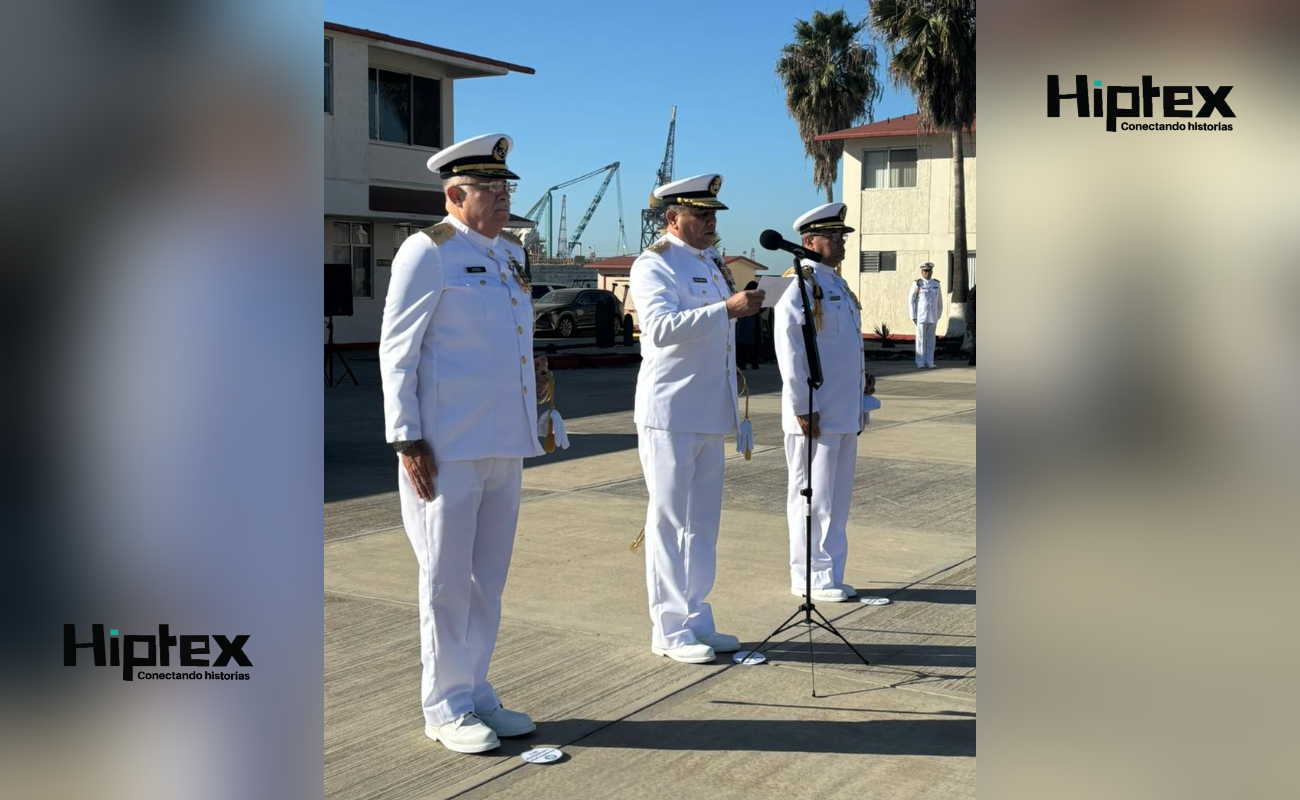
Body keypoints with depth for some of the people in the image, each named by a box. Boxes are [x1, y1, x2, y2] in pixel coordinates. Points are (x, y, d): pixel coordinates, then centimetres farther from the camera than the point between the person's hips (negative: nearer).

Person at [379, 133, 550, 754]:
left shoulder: (510, 254, 15)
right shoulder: (427, 253, -7)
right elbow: (397, 350, -9)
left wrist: (533, 378, 9)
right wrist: (407, 439, -14)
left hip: (505, 444, 7)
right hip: (448, 447, -7)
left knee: (488, 578, 14)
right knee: (446, 579, 2)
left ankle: (475, 695, 26)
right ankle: (445, 709, 14)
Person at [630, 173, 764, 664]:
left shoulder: (713, 263, 17)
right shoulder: (653, 265, -9)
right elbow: (661, 327, -27)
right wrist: (727, 308, -32)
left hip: (710, 413, 8)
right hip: (670, 413, -8)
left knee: (703, 523, 12)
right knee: (670, 522, -3)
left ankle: (696, 622, 22)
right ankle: (670, 631, 5)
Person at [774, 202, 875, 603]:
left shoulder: (838, 284, 17)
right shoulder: (801, 287, -12)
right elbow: (789, 352, -18)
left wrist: (863, 378, 12)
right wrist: (803, 409, -19)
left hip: (846, 412, 9)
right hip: (816, 413, -9)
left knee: (837, 497, 14)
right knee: (814, 496, -2)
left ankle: (829, 574, 23)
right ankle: (809, 578, 7)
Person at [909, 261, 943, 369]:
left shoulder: (936, 284, 6)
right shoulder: (917, 284, -6)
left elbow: (939, 301, 12)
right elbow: (910, 300, -6)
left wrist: (938, 315, 9)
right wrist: (913, 317, -10)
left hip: (932, 317, 4)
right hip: (921, 316, -4)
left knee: (930, 340, 5)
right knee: (921, 340, -1)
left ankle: (929, 362, 9)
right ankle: (920, 363, 3)